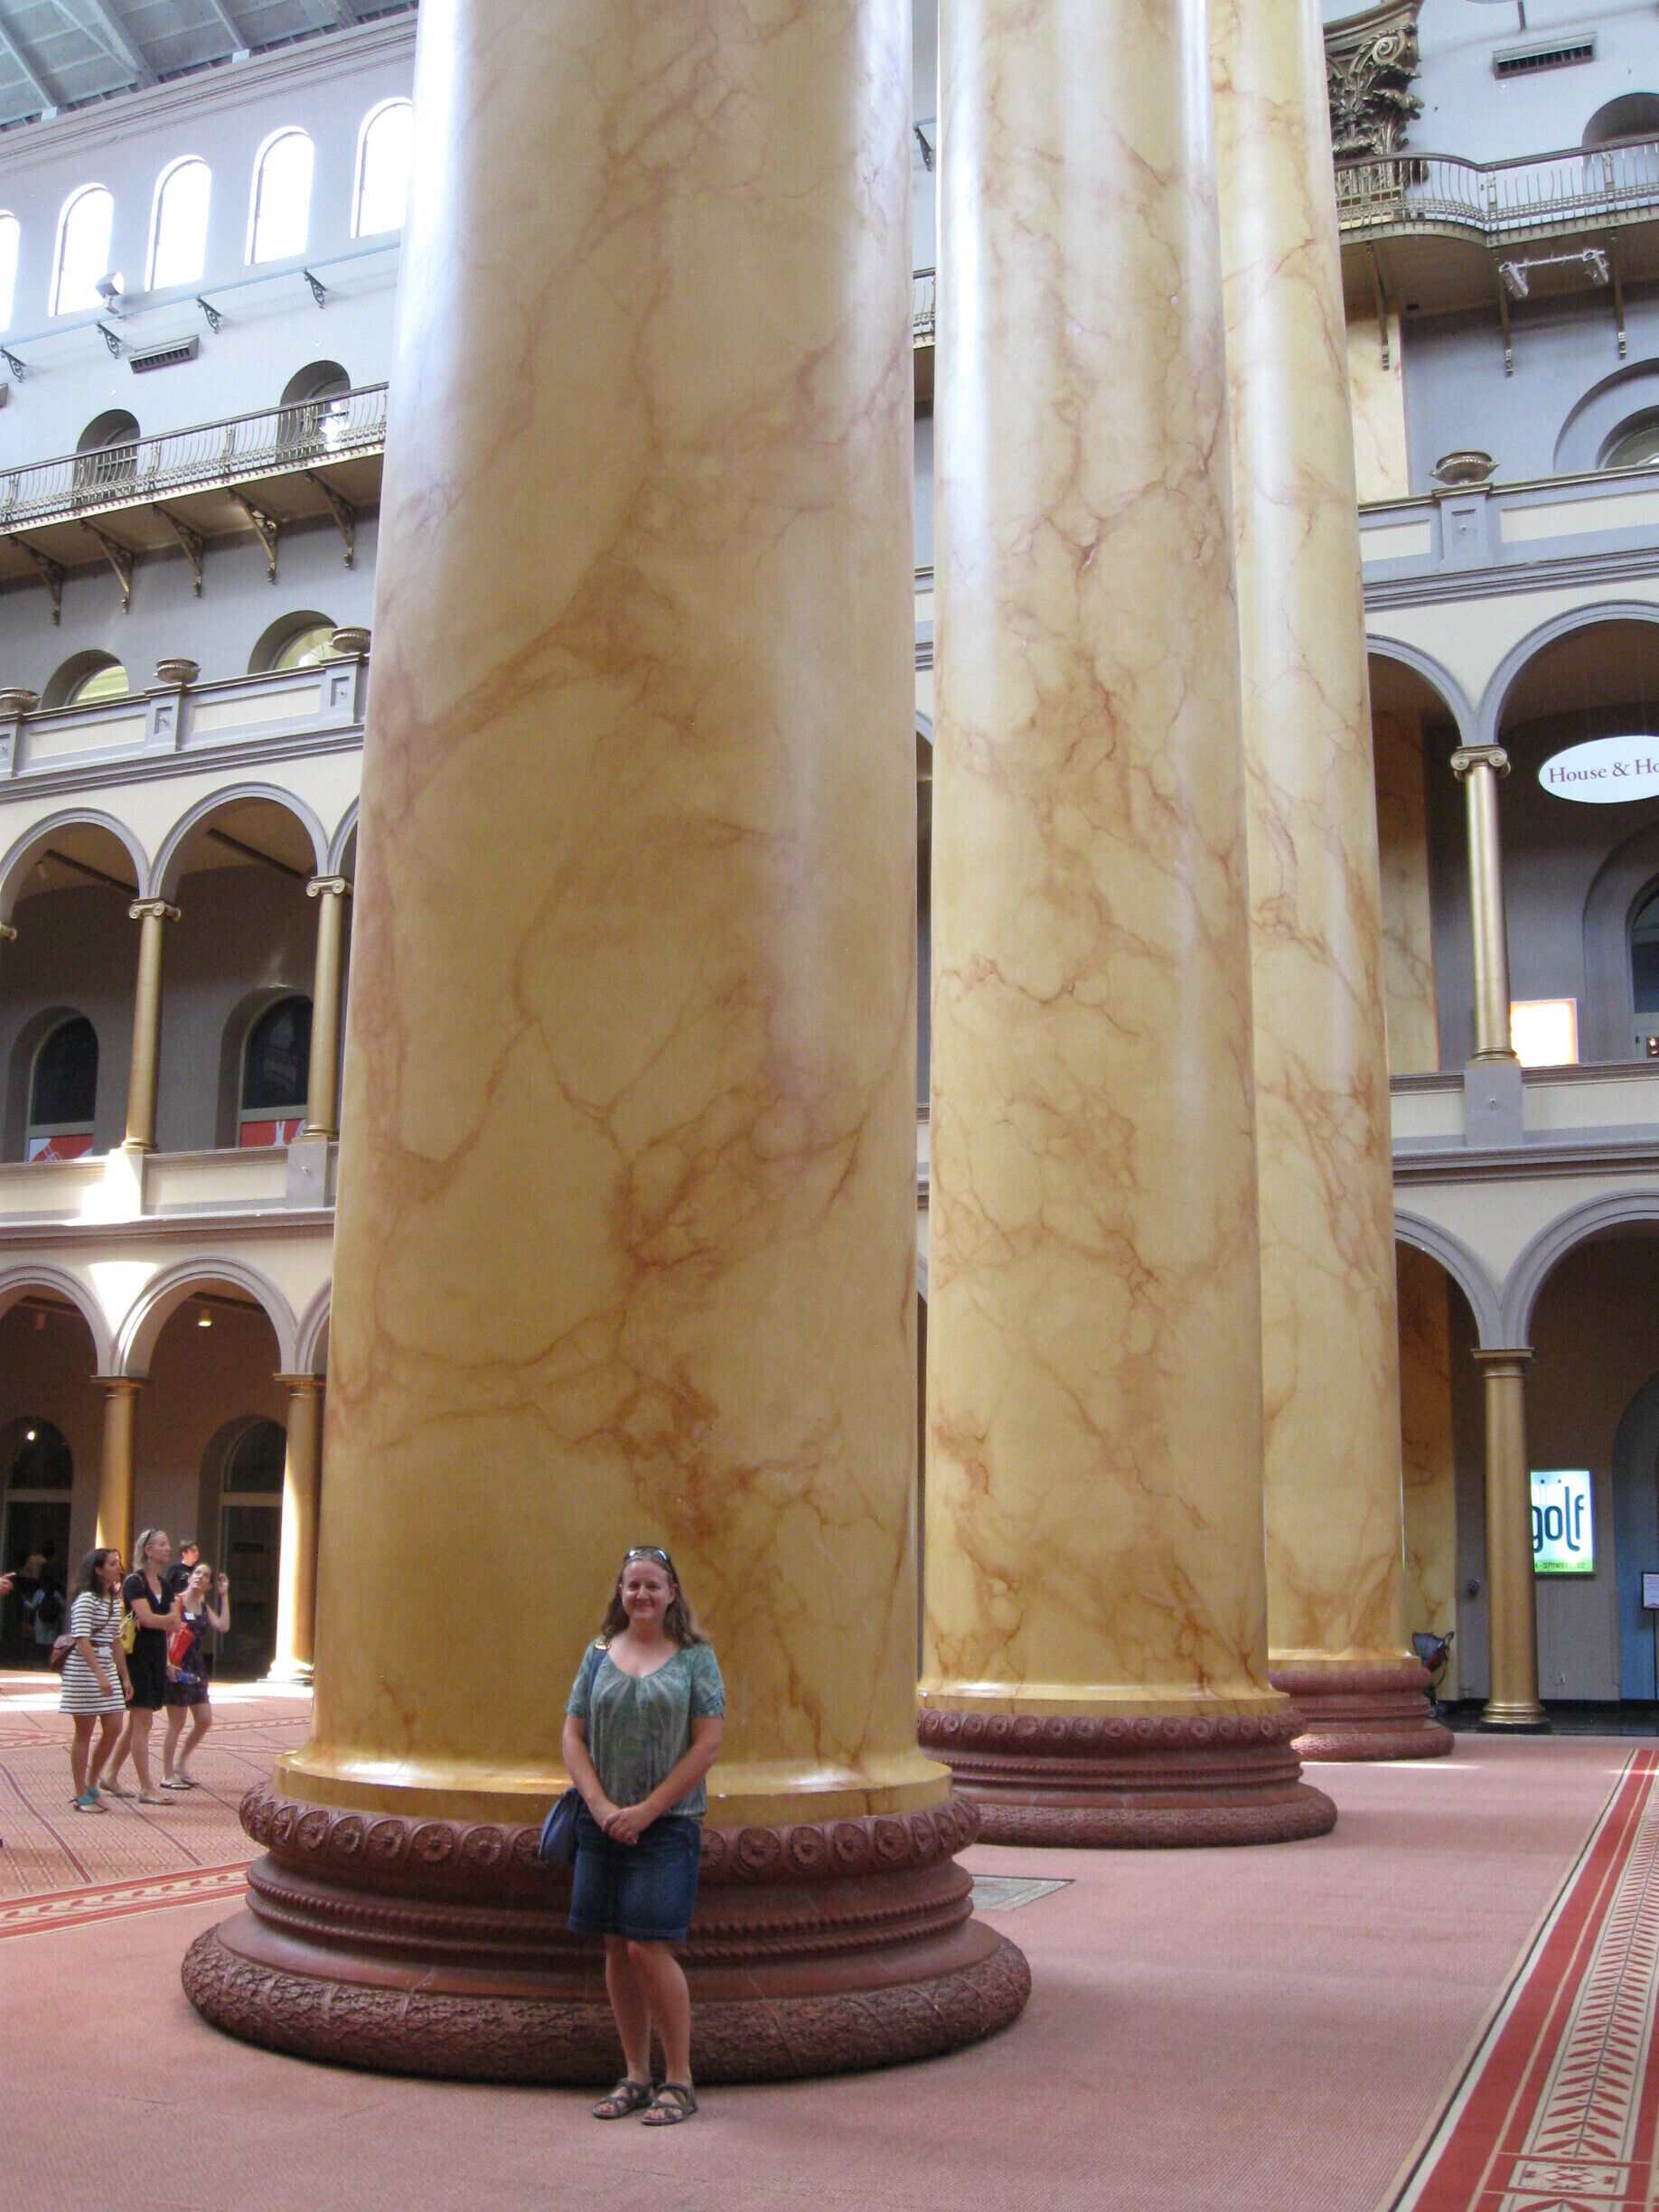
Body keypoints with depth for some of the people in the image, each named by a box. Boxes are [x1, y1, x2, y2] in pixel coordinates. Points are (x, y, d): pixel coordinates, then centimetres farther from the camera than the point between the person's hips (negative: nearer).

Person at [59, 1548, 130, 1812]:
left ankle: (91, 1787, 18)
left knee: (114, 1728, 4)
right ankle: (82, 1796, 8)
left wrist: (124, 1677, 16)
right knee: (84, 1732, 0)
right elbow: (82, 1640, -21)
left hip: (107, 1667, 8)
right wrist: (100, 1676, -28)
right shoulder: (86, 1599, -13)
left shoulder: (115, 1600, 13)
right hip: (83, 1669, -8)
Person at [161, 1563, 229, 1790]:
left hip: (197, 1669, 7)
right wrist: (168, 1664, -22)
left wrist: (224, 1596, -1)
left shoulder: (204, 1607, 13)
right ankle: (167, 1775, 10)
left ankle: (180, 1763, 23)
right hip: (178, 1668, -7)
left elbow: (223, 1626, -2)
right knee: (177, 1722, -1)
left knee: (205, 1721, 6)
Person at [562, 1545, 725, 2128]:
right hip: (602, 1823, 4)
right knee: (616, 1949, 7)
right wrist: (601, 1806, -8)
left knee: (648, 1946, -9)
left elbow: (709, 1742, -7)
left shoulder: (695, 1657, -1)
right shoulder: (599, 1653, 8)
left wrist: (647, 1809, -10)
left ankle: (679, 2080, 6)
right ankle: (635, 2075, 20)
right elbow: (573, 1736, 6)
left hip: (668, 1823, -4)